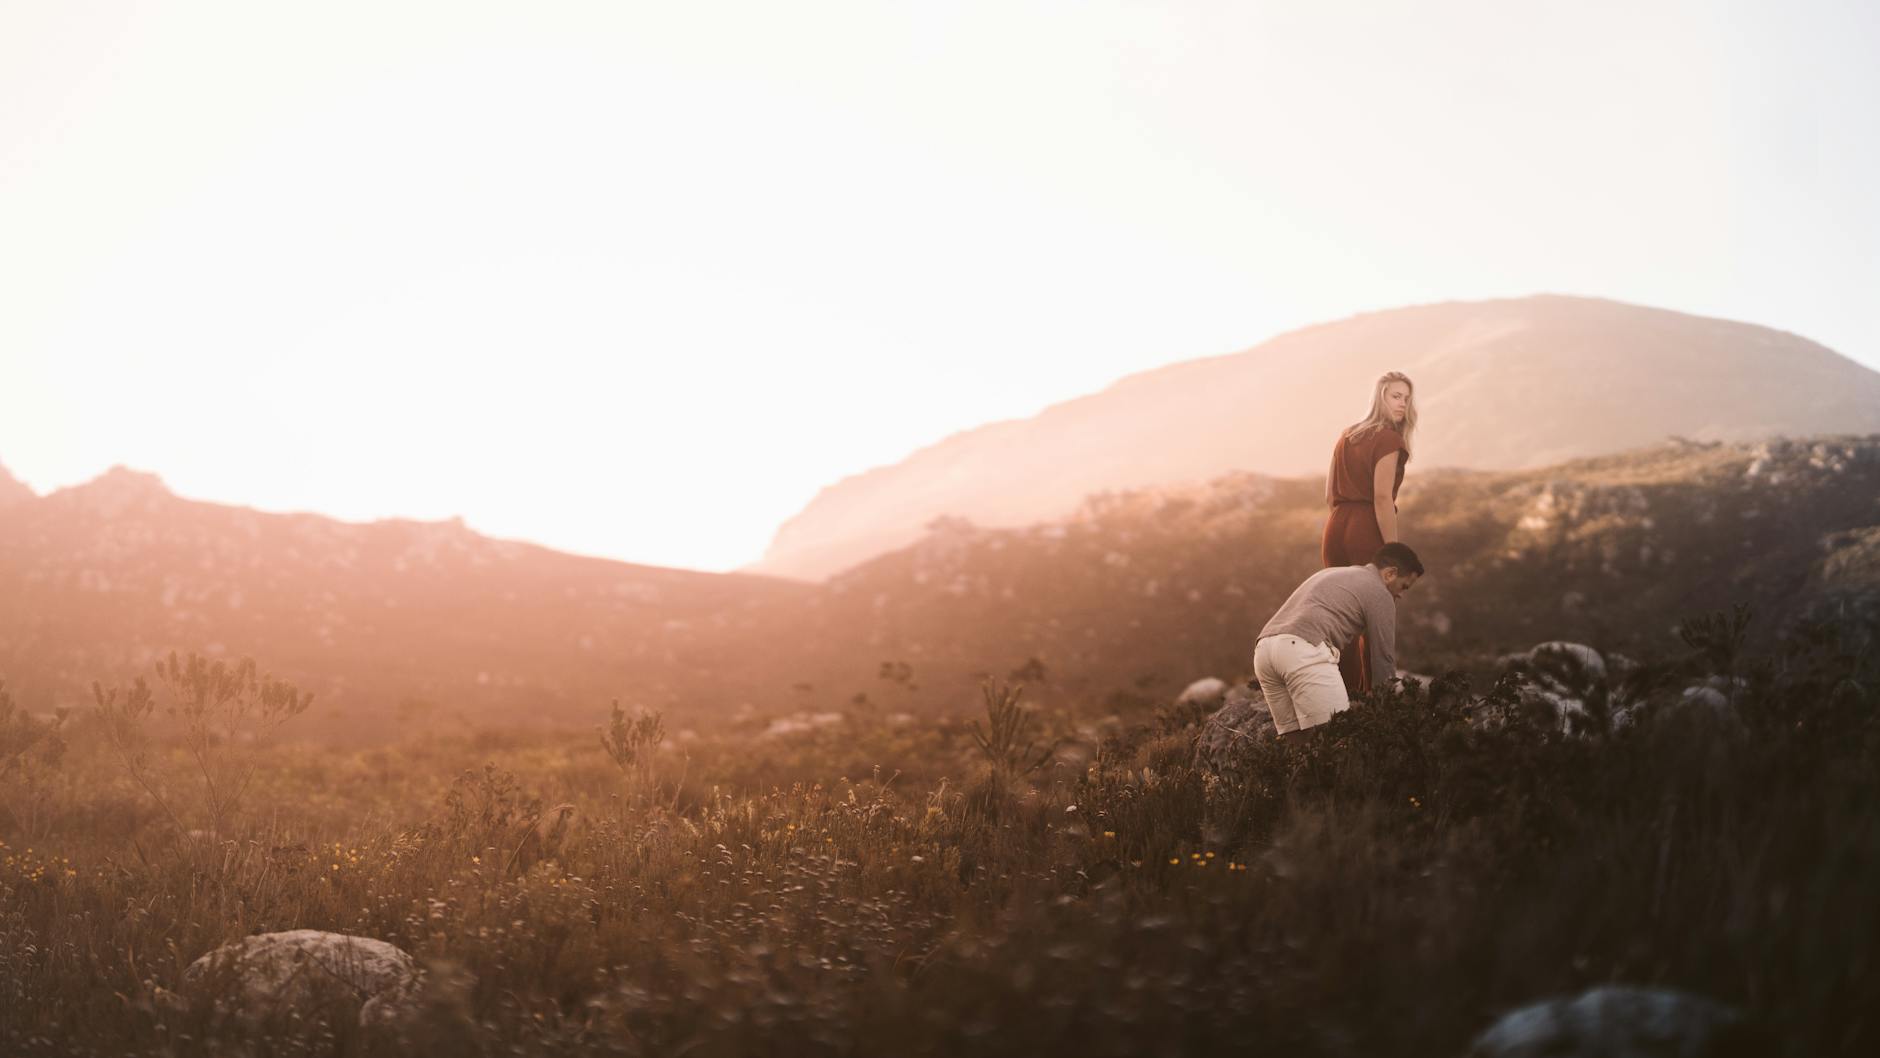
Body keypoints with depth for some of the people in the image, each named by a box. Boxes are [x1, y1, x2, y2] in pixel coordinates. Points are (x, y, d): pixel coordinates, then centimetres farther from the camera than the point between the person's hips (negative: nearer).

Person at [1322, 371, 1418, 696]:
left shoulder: (1347, 435, 16)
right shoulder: (1388, 440, -8)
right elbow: (1382, 498, -16)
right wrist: (1393, 550, -16)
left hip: (1335, 528, 7)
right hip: (1368, 534, -7)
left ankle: (1345, 694, 13)